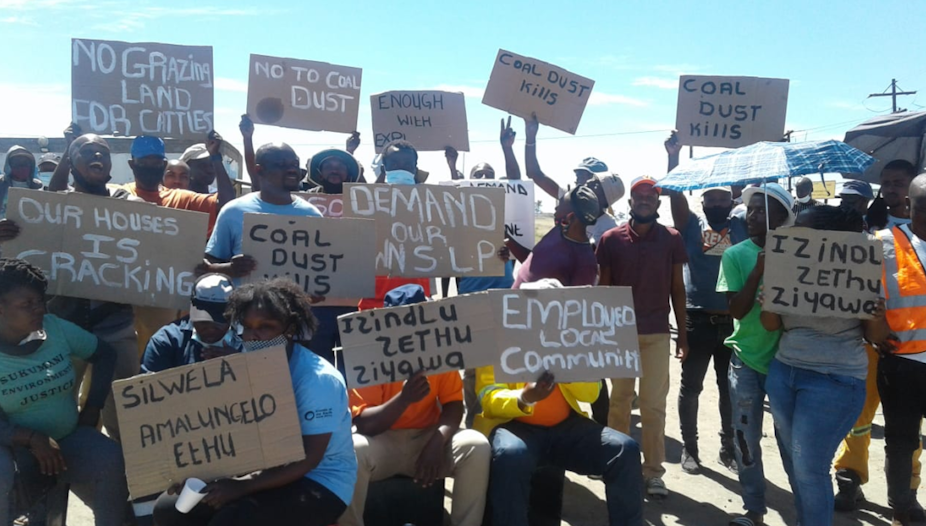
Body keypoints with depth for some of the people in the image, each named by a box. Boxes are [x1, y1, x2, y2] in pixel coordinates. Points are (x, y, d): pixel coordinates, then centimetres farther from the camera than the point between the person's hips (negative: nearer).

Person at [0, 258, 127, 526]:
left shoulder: (57, 328, -6)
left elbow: (104, 354, 7)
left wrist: (92, 408, 3)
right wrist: (33, 439, -27)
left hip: (68, 436, 2)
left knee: (112, 463, -25)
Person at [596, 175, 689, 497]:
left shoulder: (672, 239, 2)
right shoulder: (611, 239, 0)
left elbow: (677, 288, 6)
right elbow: (603, 288, 3)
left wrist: (683, 334, 3)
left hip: (658, 333, 0)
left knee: (654, 404, 3)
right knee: (620, 400, 10)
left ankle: (653, 472, 11)